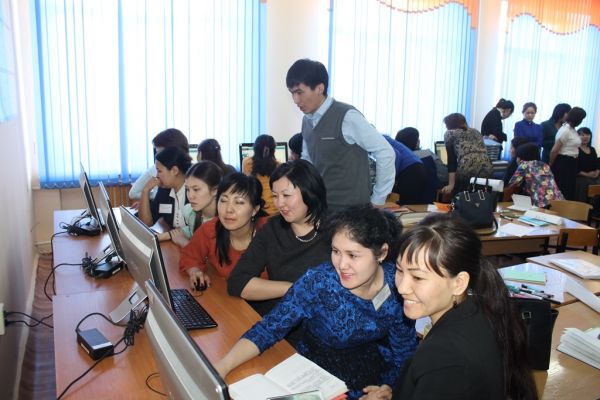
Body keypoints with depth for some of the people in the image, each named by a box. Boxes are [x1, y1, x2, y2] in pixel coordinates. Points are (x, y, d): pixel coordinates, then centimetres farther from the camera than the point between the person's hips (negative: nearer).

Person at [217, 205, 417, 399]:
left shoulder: (397, 284, -14)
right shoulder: (317, 282, -22)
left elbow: (404, 351, -3)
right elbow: (270, 327, -20)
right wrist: (223, 366, -32)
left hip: (374, 376, 3)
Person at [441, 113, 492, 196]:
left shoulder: (449, 133, 17)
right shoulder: (475, 131, 32)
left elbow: (451, 159, 8)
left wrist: (451, 184, 3)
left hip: (467, 169, -5)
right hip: (486, 169, 5)